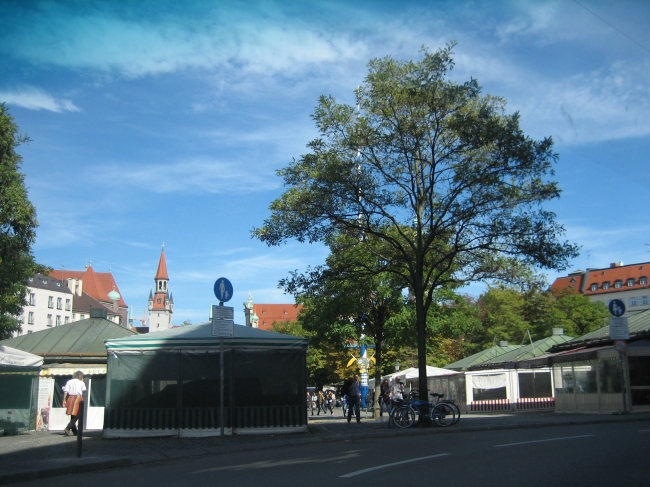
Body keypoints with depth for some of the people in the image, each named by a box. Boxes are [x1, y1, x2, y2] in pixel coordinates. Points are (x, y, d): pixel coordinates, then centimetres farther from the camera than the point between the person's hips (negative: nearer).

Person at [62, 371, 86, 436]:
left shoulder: (69, 382, 10)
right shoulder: (81, 383, 2)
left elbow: (65, 392, 1)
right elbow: (84, 390, 16)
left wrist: (64, 400, 1)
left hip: (70, 399, 5)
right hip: (78, 398, -5)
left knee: (73, 416, 13)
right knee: (76, 416, -1)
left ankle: (74, 431, 18)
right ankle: (67, 428, -18)